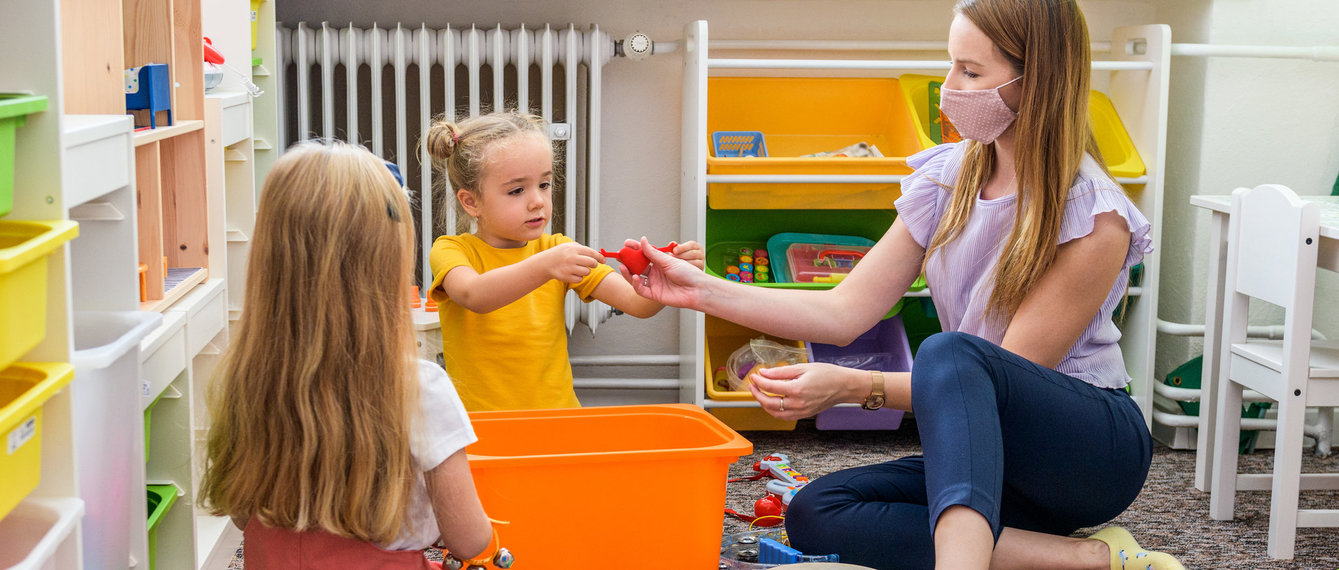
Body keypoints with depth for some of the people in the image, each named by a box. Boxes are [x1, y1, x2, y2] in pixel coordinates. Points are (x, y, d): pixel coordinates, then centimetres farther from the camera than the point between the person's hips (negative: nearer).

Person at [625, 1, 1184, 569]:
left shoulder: (1095, 219, -17)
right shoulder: (946, 180, 2)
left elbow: (1009, 374, -19)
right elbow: (845, 311, 1)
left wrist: (857, 385, -28)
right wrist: (703, 291, -7)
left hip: (1098, 447, -7)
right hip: (983, 449, 7)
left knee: (949, 353, -34)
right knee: (815, 515, -17)